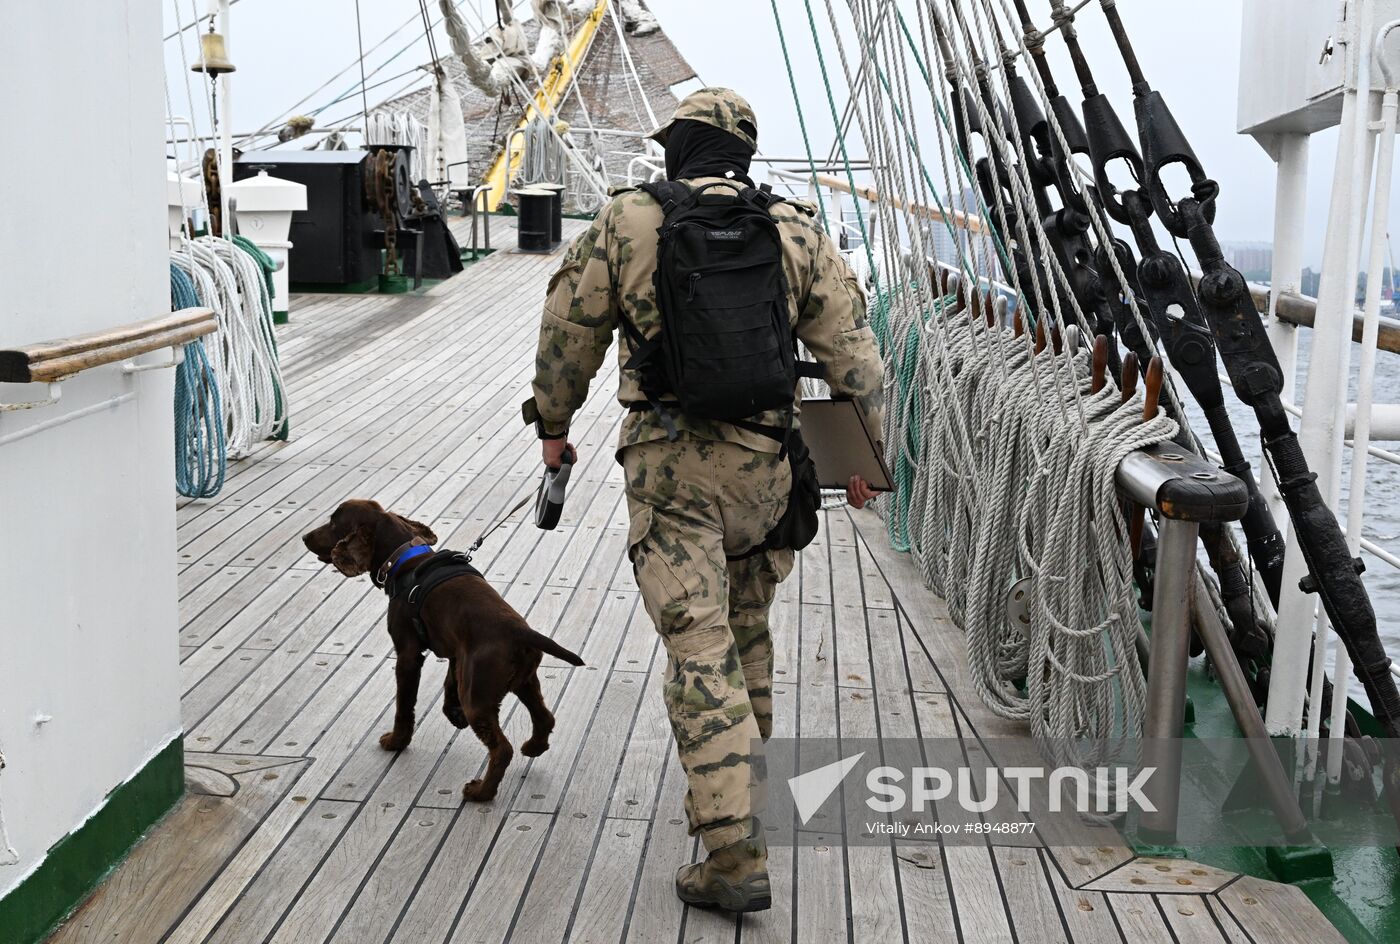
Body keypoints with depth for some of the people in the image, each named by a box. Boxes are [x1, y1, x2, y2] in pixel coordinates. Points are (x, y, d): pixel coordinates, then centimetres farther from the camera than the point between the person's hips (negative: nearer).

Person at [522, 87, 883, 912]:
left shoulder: (627, 223, -1)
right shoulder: (796, 232, 3)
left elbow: (569, 334, 5)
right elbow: (852, 348, 3)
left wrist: (553, 425, 20)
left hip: (669, 469, -3)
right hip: (766, 464, 3)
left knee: (700, 653, -4)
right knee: (747, 624, 25)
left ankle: (737, 857, -7)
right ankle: (749, 775, 41)